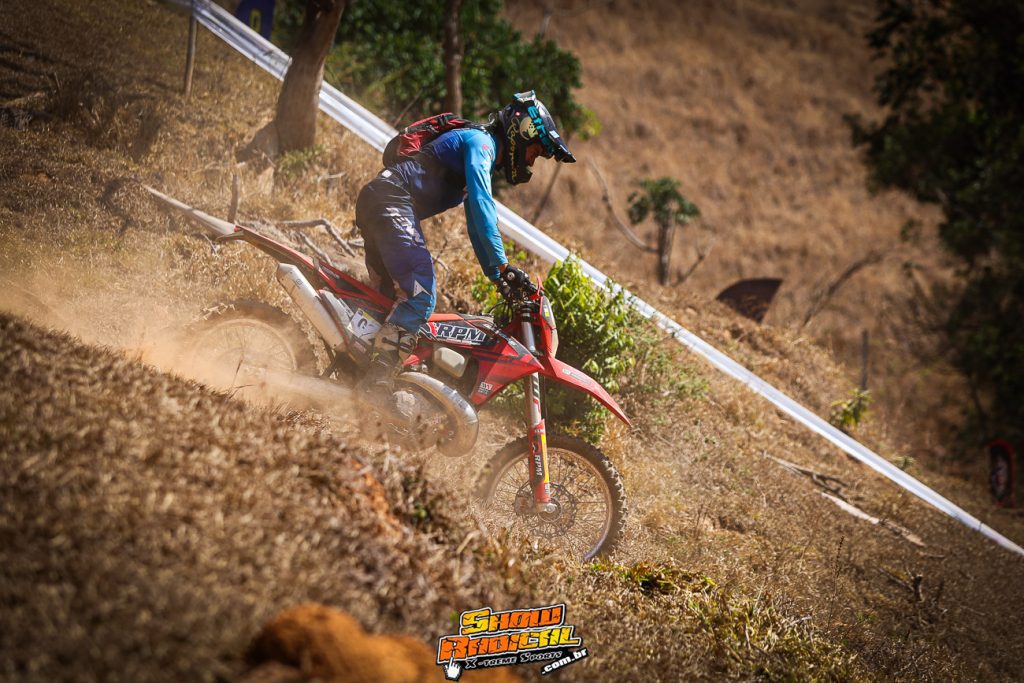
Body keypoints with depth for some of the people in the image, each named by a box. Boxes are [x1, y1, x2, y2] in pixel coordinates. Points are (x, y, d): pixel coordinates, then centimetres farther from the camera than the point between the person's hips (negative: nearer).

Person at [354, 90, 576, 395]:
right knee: (419, 298, -21)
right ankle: (375, 384, -29)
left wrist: (497, 276, 31)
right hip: (392, 200, -11)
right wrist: (502, 265, -23)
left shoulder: (485, 162, 27)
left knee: (395, 298, 12)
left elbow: (477, 226, 34)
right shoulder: (480, 142, -4)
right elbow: (481, 204, -19)